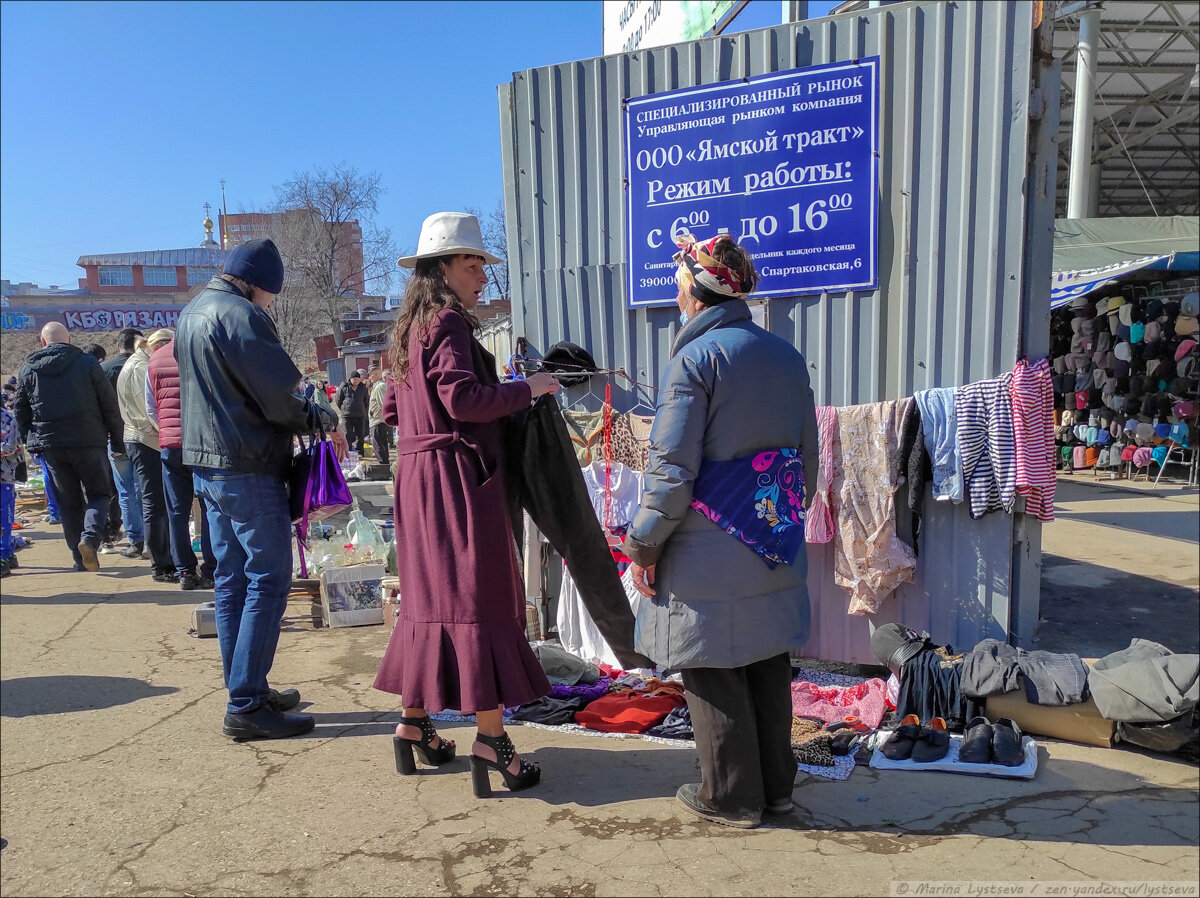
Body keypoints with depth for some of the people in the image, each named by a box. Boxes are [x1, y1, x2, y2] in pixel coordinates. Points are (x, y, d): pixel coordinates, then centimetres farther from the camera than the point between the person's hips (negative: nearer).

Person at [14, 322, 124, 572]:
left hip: (49, 445, 3)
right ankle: (90, 537, -19)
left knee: (68, 502, 10)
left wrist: (30, 442, 20)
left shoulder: (27, 369, 7)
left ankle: (81, 559, 12)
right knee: (98, 494, 7)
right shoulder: (87, 363, -2)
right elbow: (109, 404, -2)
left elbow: (21, 411, 11)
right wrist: (117, 439, 6)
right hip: (87, 443, -3)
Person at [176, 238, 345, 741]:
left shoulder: (191, 313, 16)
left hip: (206, 465, 10)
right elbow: (279, 396, -19)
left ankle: (246, 691, 23)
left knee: (232, 580, 14)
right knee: (268, 580, -4)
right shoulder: (240, 315, -15)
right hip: (248, 467, -10)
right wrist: (323, 420, -2)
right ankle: (246, 707, -2)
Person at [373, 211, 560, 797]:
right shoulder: (449, 321, -10)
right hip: (458, 475, -9)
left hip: (417, 476, 10)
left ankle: (415, 724, 23)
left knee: (430, 595, 15)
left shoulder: (409, 329, 18)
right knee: (479, 598, -7)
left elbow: (393, 409, 22)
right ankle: (491, 737, -4)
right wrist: (528, 388, -12)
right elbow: (463, 398, -21)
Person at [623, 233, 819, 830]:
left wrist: (644, 543, -7)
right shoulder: (787, 356, 8)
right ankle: (776, 785, 31)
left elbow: (672, 468, -17)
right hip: (774, 547, 7)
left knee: (713, 675, 7)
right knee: (768, 667, 17)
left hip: (709, 553, -7)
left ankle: (731, 797, 20)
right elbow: (807, 456, 13)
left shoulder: (693, 359, -13)